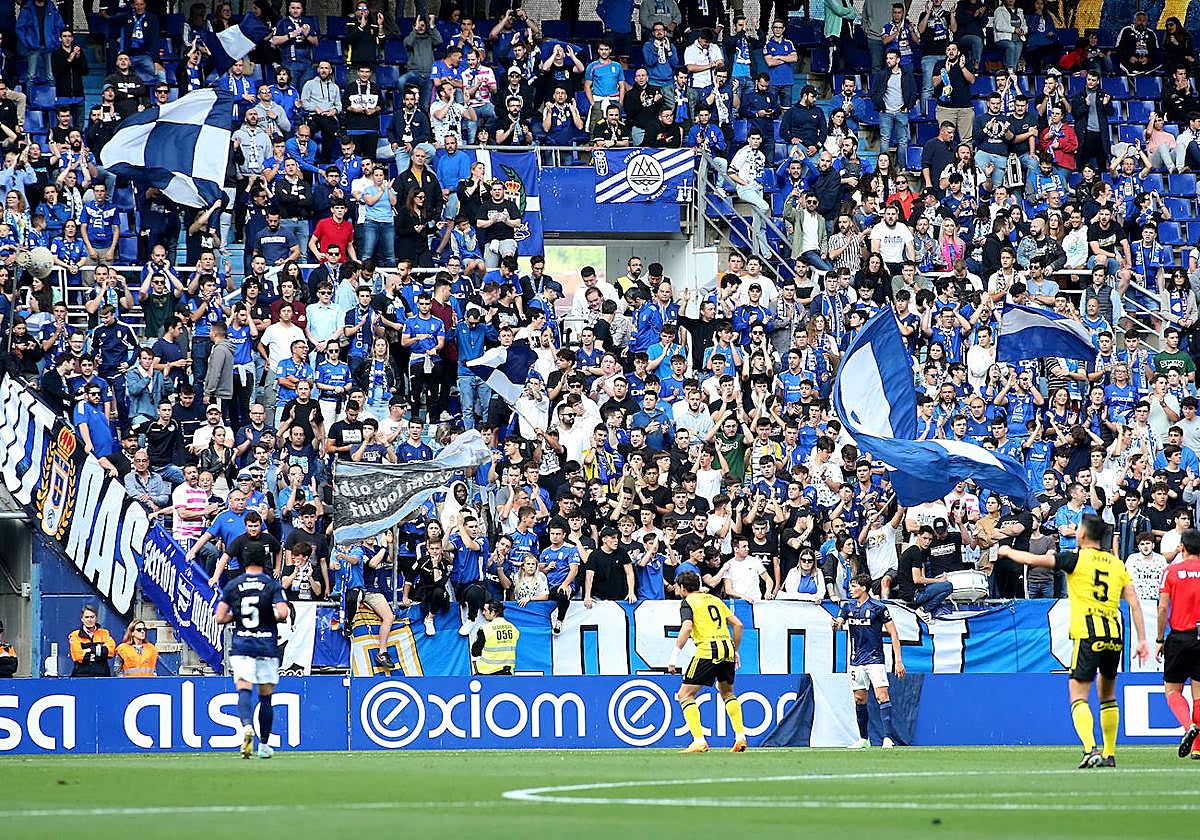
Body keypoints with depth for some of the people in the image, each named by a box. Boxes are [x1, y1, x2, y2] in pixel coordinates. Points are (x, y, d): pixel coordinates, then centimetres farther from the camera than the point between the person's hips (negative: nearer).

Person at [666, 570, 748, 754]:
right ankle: (740, 737, 19)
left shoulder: (688, 602, 2)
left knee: (685, 695, 2)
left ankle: (699, 741, -9)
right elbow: (737, 624, 18)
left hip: (707, 650, -7)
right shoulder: (714, 599, 21)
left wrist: (675, 655, -15)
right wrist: (735, 651, 27)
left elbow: (687, 627, -15)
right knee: (727, 692, 28)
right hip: (727, 648, 7)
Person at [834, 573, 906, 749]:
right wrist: (836, 624, -27)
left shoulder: (878, 607, -7)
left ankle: (888, 737, -19)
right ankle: (863, 739, 18)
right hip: (856, 660, 5)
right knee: (859, 699, 8)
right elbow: (838, 622, 1)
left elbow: (894, 634, -5)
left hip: (875, 659, -5)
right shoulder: (848, 606, 9)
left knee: (882, 695, -15)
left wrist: (898, 661, -9)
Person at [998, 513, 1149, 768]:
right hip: (1115, 637, 5)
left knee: (1078, 696, -6)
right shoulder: (1116, 563, 14)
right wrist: (1142, 639, 10)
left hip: (1088, 635, -5)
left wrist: (1007, 551, 18)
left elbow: (1033, 560, -1)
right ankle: (1110, 754, 21)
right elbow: (1134, 603, 9)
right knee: (1108, 695, 21)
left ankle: (1091, 750, -25)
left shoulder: (1076, 558, 0)